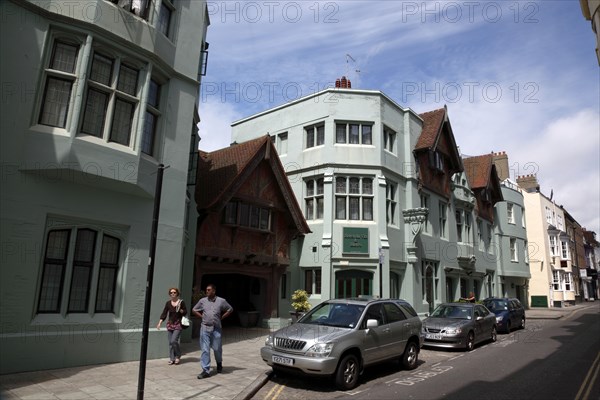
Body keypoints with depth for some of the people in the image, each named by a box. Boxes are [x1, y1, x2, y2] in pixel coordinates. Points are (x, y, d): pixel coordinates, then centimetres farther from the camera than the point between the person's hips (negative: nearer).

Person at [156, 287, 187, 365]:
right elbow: (164, 313, 4)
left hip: (178, 324, -4)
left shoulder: (181, 302, -4)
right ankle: (172, 358, 17)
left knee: (174, 341, -12)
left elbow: (185, 312, 1)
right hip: (170, 324, 4)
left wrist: (180, 310, -18)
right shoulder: (168, 303, 5)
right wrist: (160, 323, -4)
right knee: (170, 342, 6)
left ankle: (178, 356, 9)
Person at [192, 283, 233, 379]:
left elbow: (230, 309, 9)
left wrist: (221, 317, 3)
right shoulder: (202, 301, 4)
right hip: (205, 328, 1)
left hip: (216, 329, -1)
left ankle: (219, 363, 36)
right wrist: (202, 316, 6)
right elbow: (194, 310, 17)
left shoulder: (221, 301, -1)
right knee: (205, 349, -2)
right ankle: (206, 370, 3)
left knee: (217, 348, 8)